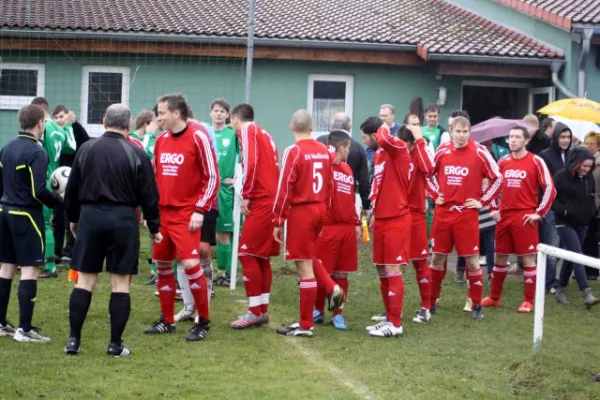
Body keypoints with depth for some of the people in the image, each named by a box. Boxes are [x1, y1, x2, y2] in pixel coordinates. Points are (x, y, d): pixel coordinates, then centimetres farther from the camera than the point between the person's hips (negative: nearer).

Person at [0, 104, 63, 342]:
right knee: (30, 270, -5)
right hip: (27, 215, -8)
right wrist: (59, 201, -7)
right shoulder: (36, 153, -17)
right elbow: (39, 191, -22)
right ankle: (24, 329, -6)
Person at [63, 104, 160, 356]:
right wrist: (154, 227, 9)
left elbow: (72, 189, 10)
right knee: (120, 283, 3)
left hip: (90, 216, 2)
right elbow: (148, 195, -1)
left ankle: (73, 339, 4)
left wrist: (73, 218, 24)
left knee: (84, 280, 6)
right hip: (123, 220, -2)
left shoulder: (86, 149, 4)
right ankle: (116, 344, 3)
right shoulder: (137, 154, -4)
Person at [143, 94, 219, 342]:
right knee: (162, 265, 9)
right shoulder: (161, 140, 10)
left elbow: (212, 177, -9)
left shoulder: (198, 138, -9)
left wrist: (200, 210, -13)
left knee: (190, 264, -13)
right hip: (162, 213, 7)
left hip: (186, 214, -6)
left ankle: (203, 322, 1)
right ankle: (167, 321, 21)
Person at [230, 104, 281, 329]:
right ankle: (262, 310, 14)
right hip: (272, 199, 9)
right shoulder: (264, 134, 22)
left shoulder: (247, 130, -4)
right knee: (261, 257, 12)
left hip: (261, 202, -9)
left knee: (247, 254, -7)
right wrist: (247, 188, 15)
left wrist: (246, 196, -13)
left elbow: (251, 163, -17)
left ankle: (255, 312, -7)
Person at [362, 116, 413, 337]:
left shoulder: (398, 148, -13)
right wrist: (374, 212, 18)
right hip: (381, 220, 9)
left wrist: (383, 130, -15)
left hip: (396, 220, -9)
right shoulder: (378, 155, 13)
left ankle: (395, 324, -1)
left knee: (392, 271, -6)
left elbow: (385, 139, -37)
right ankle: (389, 318, 20)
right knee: (382, 271, 11)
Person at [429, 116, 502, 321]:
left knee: (472, 259, 0)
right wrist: (435, 195, 10)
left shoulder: (479, 153, -8)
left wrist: (482, 201, -3)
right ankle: (431, 301, 21)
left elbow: (497, 178, -1)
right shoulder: (442, 151, 3)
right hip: (443, 212, 3)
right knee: (438, 257, 10)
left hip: (467, 214, -3)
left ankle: (476, 305, 10)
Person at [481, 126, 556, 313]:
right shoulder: (503, 161, 8)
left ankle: (528, 301, 4)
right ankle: (494, 297, 22)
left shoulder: (536, 162, -6)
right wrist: (493, 208, 10)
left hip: (525, 217, -5)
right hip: (504, 216, 5)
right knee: (500, 257, 11)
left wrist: (539, 212, -9)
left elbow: (550, 189, -7)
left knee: (528, 258, -2)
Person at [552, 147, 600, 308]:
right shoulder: (562, 177, -13)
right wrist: (562, 210, -20)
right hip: (565, 223, -7)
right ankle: (587, 294, -22)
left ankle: (561, 290, 27)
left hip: (582, 223, 7)